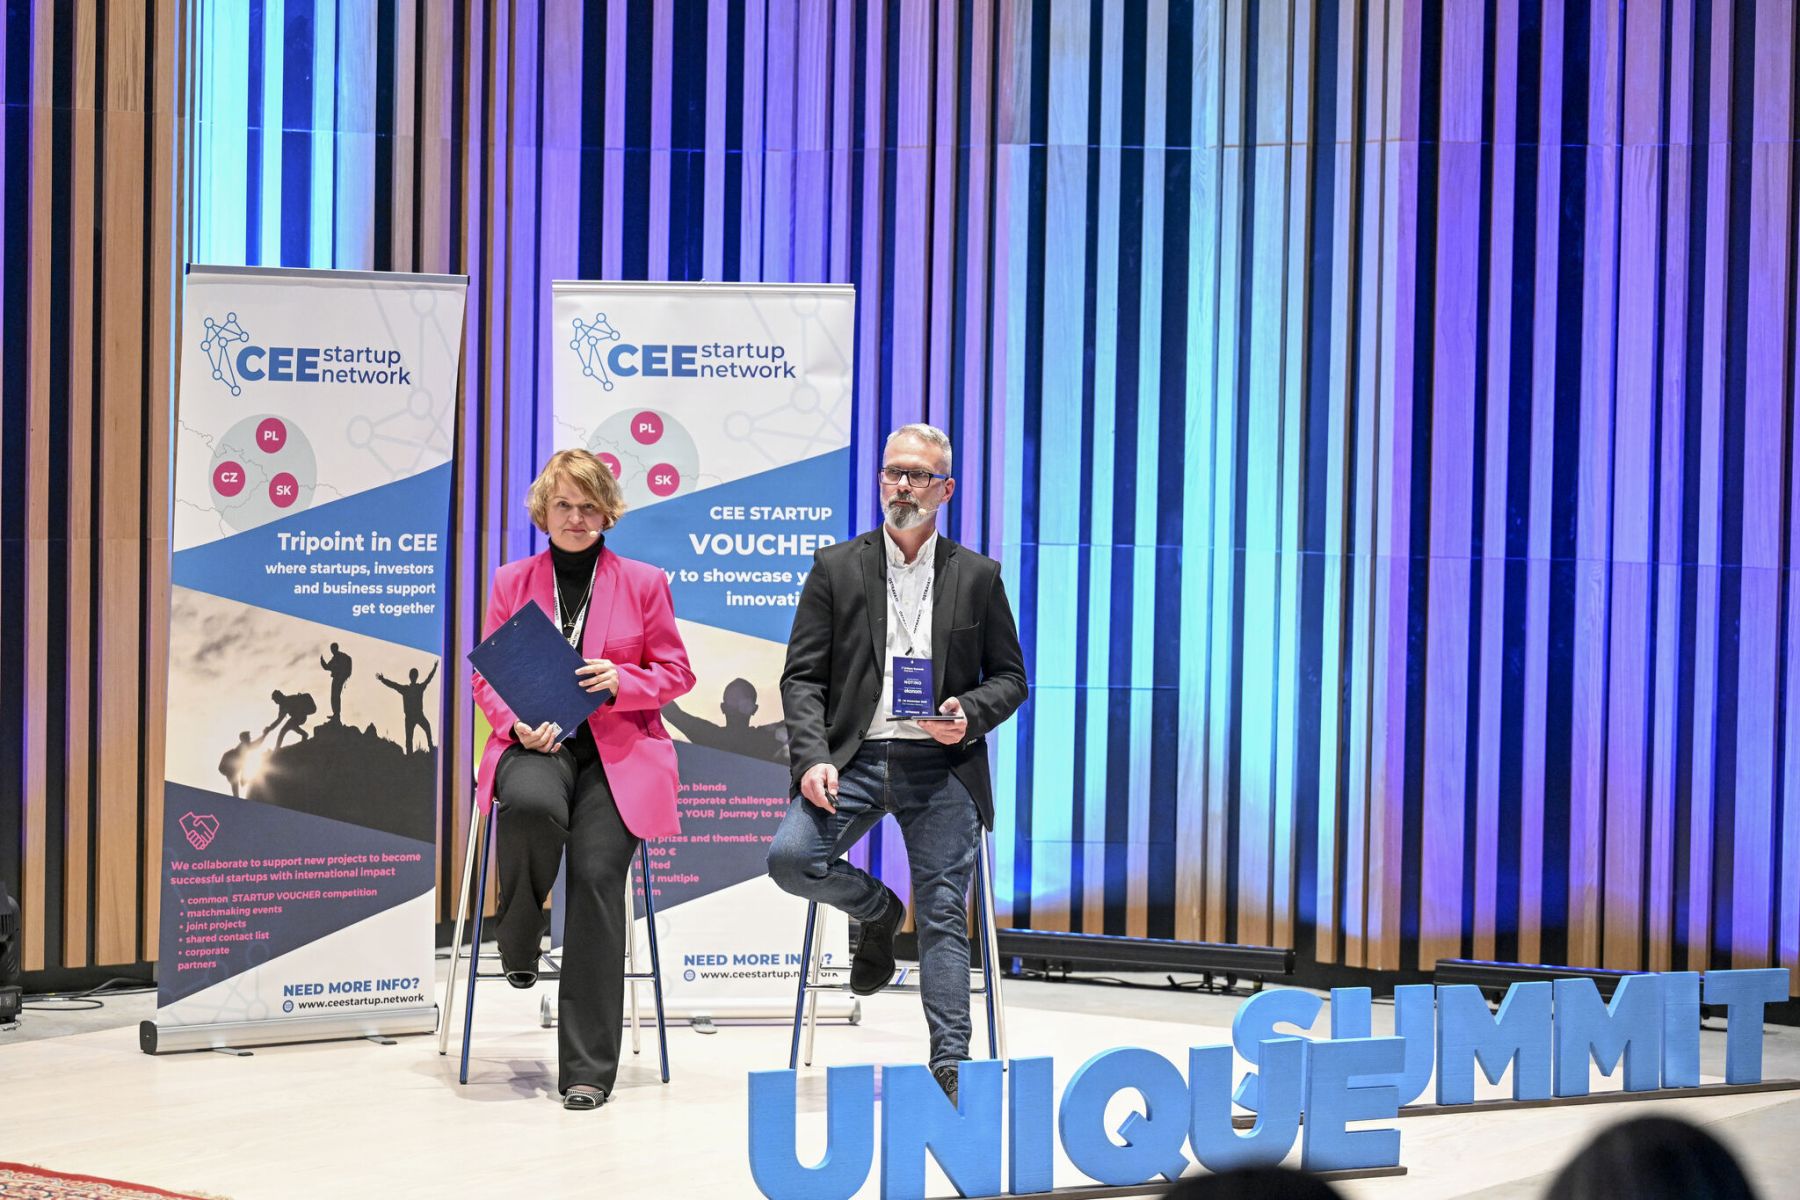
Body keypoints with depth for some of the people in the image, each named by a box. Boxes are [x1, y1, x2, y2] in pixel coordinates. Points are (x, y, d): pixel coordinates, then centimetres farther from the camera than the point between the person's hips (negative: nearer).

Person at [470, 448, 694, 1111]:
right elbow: (486, 676, 13)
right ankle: (519, 948, -7)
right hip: (534, 744, 1)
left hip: (617, 749, -1)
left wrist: (620, 682, -9)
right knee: (531, 803, -37)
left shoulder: (643, 582, 11)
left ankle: (587, 1069, -15)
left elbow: (675, 673, 12)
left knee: (597, 874, -21)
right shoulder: (511, 581, 14)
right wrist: (518, 721, -8)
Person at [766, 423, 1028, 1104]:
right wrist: (814, 757, -12)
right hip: (855, 757, 1)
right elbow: (802, 677, 3)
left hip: (941, 764, 0)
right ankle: (877, 912, 12)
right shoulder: (836, 568, 7)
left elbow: (1010, 676, 12)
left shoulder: (977, 576, 9)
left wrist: (971, 714, -10)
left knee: (944, 913, -3)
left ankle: (950, 1064, 4)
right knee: (790, 858, -20)